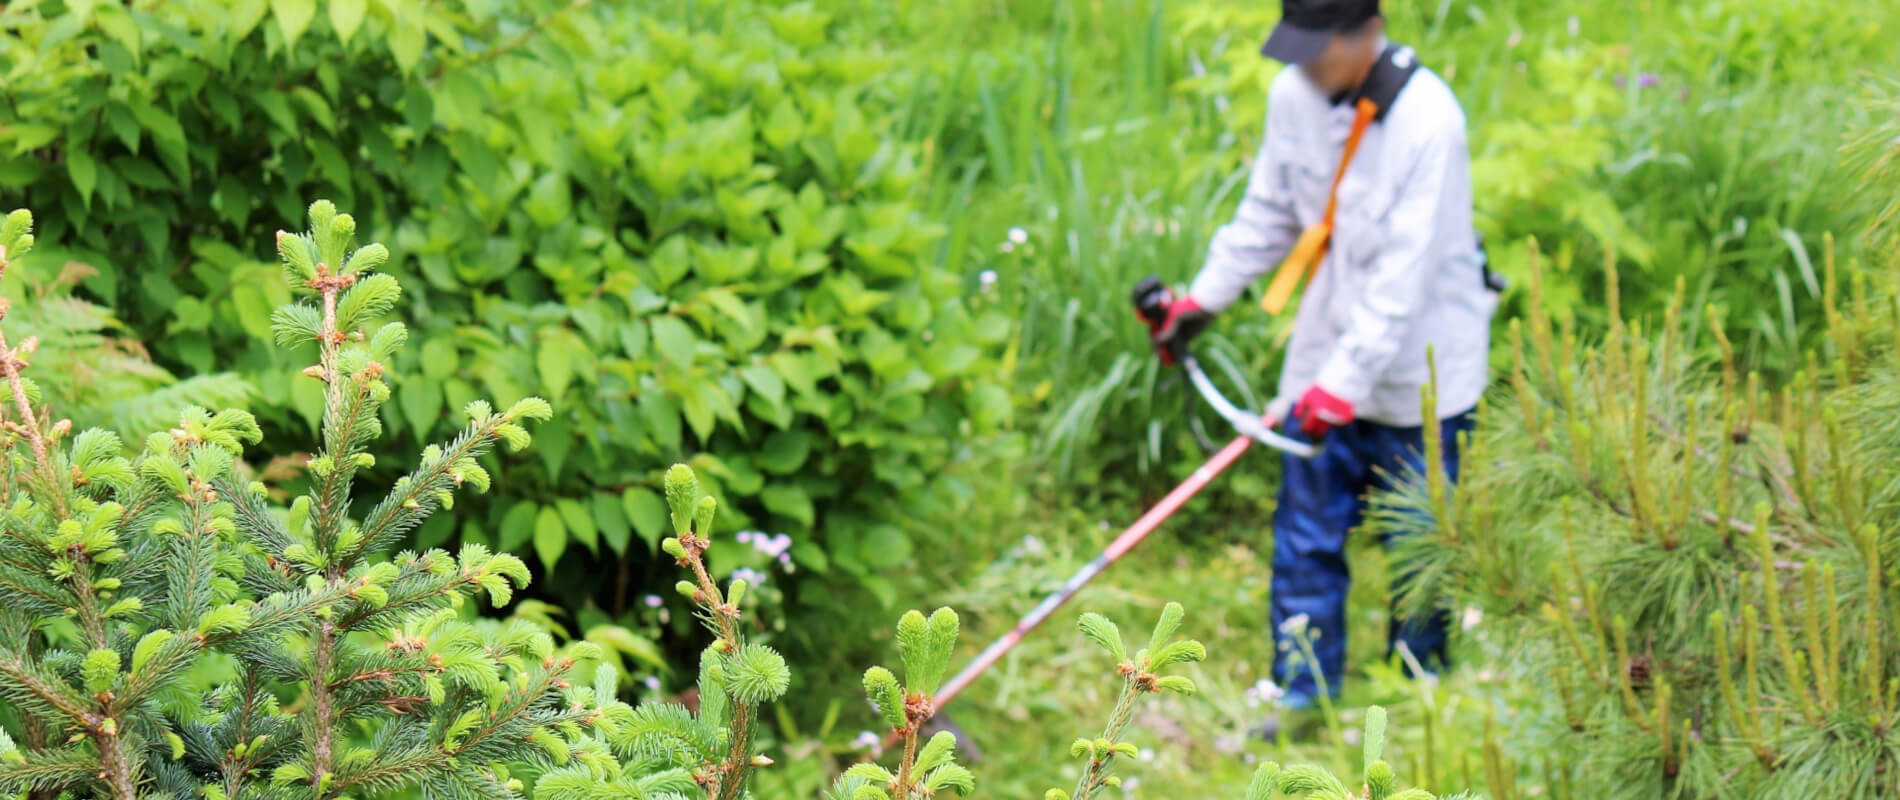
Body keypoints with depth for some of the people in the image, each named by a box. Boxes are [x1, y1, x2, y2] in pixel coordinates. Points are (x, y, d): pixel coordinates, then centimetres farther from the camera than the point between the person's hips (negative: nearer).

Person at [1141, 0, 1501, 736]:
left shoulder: (1427, 118, -24)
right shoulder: (1292, 95, -3)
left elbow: (1405, 276, -25)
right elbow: (1268, 214, 14)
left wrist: (1346, 382, -27)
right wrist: (1202, 299, 13)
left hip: (1419, 367, -5)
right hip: (1327, 354, 5)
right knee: (1306, 532, 7)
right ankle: (1300, 695, 18)